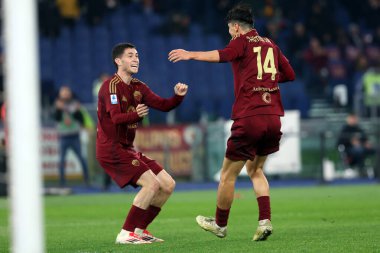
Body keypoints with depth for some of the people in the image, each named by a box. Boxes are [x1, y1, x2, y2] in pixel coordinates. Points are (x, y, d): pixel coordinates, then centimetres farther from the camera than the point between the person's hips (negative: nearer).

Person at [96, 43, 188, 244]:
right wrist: (136, 115, -42)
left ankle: (139, 230, 12)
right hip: (111, 150, -9)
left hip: (127, 150, 9)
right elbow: (116, 118, -26)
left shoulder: (138, 87, 13)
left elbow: (164, 105, 9)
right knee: (151, 184, -22)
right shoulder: (111, 86, -13)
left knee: (168, 185, 5)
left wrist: (179, 96, -10)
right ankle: (126, 234, -17)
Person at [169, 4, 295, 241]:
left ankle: (220, 224, 20)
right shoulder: (270, 44, 17)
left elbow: (223, 55, -21)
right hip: (273, 117, 7)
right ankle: (265, 220, 5)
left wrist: (191, 54, -25)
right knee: (256, 170, 21)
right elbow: (290, 74, 21)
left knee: (228, 174, 8)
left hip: (249, 117, -7)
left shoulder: (242, 41, -1)